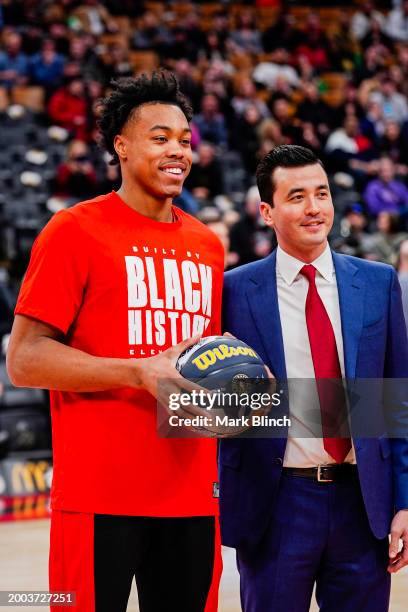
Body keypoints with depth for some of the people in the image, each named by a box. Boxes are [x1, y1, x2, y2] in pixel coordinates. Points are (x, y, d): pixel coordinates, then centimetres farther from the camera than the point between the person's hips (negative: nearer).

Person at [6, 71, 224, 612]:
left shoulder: (207, 245, 15)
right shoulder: (74, 232, -4)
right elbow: (24, 360, -9)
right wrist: (140, 372, -18)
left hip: (191, 496, 6)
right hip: (101, 496, -6)